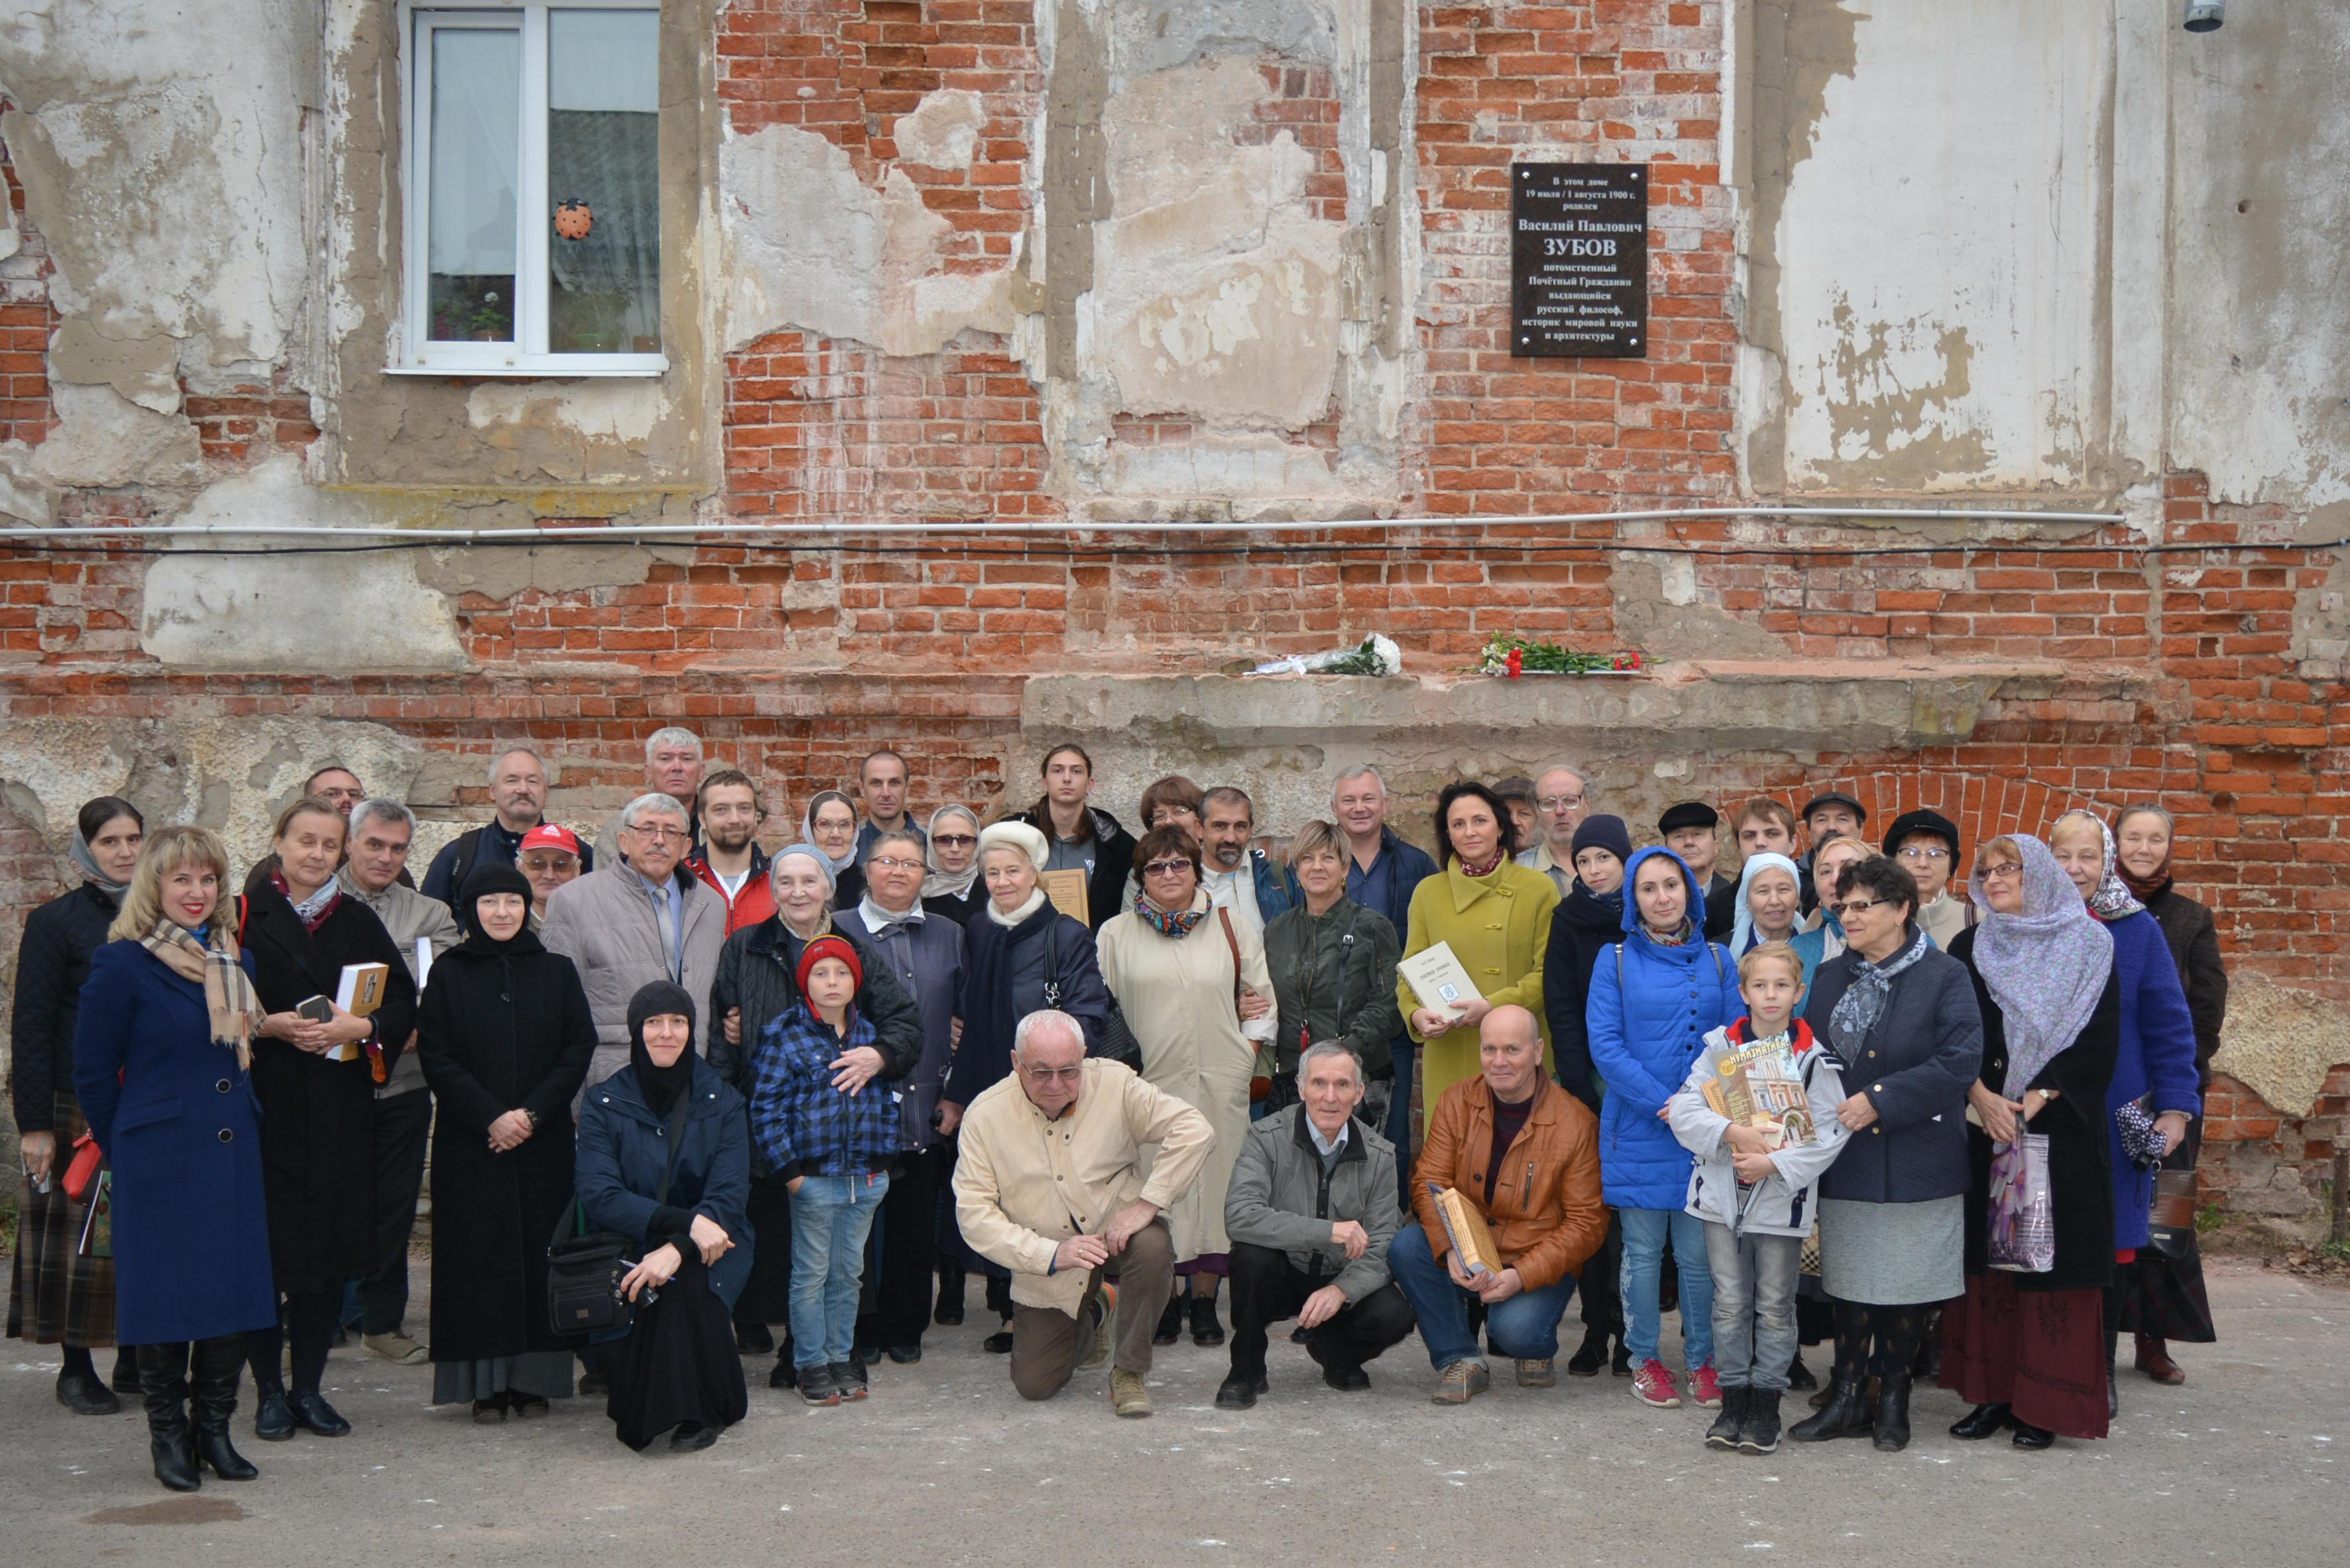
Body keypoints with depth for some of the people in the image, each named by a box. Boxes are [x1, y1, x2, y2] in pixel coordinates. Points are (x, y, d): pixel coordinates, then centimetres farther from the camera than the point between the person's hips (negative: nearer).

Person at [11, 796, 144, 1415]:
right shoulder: (56, 922, -3)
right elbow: (30, 1026, -5)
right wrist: (34, 1123, -11)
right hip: (80, 1105, -4)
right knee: (81, 1235, 0)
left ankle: (136, 1357, 17)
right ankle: (77, 1368, 9)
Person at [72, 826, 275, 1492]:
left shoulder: (235, 961, 11)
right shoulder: (121, 965, -7)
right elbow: (93, 1074, -3)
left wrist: (247, 1126, 13)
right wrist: (126, 1149, 0)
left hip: (234, 1155, 5)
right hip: (161, 1162, -5)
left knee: (237, 1291, 5)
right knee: (166, 1294, 0)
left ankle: (214, 1426, 18)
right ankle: (167, 1434, 13)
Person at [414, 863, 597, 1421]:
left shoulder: (556, 972, 8)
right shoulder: (448, 976, 5)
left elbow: (580, 1048, 2)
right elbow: (436, 1057, -2)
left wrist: (533, 1113, -10)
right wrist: (490, 1117, -13)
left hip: (544, 1144, 1)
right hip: (469, 1144, -1)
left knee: (539, 1251, 0)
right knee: (479, 1255, -2)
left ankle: (534, 1378, 6)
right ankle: (486, 1382, 2)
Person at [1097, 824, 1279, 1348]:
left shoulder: (1233, 930, 11)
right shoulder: (1116, 936, 7)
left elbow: (1262, 1001, 14)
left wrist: (1245, 1055, 5)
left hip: (1221, 1087, 1)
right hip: (1150, 1083, -1)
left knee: (1215, 1182, 1)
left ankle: (1205, 1300, 10)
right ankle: (1162, 1300, 8)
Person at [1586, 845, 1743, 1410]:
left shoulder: (1717, 961, 8)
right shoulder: (1616, 960, 2)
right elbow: (1604, 1045, -6)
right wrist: (1665, 1103, -14)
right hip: (1638, 1128, -1)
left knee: (1699, 1252, 4)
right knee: (1643, 1251, 6)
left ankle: (1703, 1359, 17)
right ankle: (1645, 1359, 18)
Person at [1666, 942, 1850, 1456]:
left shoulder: (1814, 1057, -4)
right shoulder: (1720, 1047, 2)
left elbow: (1830, 1133, -9)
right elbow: (1684, 1111, -5)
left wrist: (1774, 1163, -17)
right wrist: (1733, 1133, -19)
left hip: (1783, 1198, -2)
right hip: (1722, 1195, 2)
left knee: (1775, 1306, 6)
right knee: (1730, 1303, 7)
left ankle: (1766, 1408, 14)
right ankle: (1733, 1403, 16)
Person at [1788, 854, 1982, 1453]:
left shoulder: (1944, 977, -7)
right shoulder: (1829, 977, 10)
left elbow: (1960, 1061, -16)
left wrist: (1881, 1100, -19)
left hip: (1916, 1165, -4)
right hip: (1846, 1162, 4)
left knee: (1906, 1288, 5)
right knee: (1849, 1282, 9)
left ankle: (1893, 1402, 19)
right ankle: (1847, 1399, 18)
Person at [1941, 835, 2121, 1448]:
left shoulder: (2088, 947, 2)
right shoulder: (1968, 950, 10)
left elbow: (2098, 1037, -5)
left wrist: (2035, 1099, -13)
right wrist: (1981, 1097, -11)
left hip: (2060, 1128, -3)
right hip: (1983, 1130, 3)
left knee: (2052, 1258, -4)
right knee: (1986, 1255, 2)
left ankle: (2044, 1403, 2)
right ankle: (1993, 1392, 9)